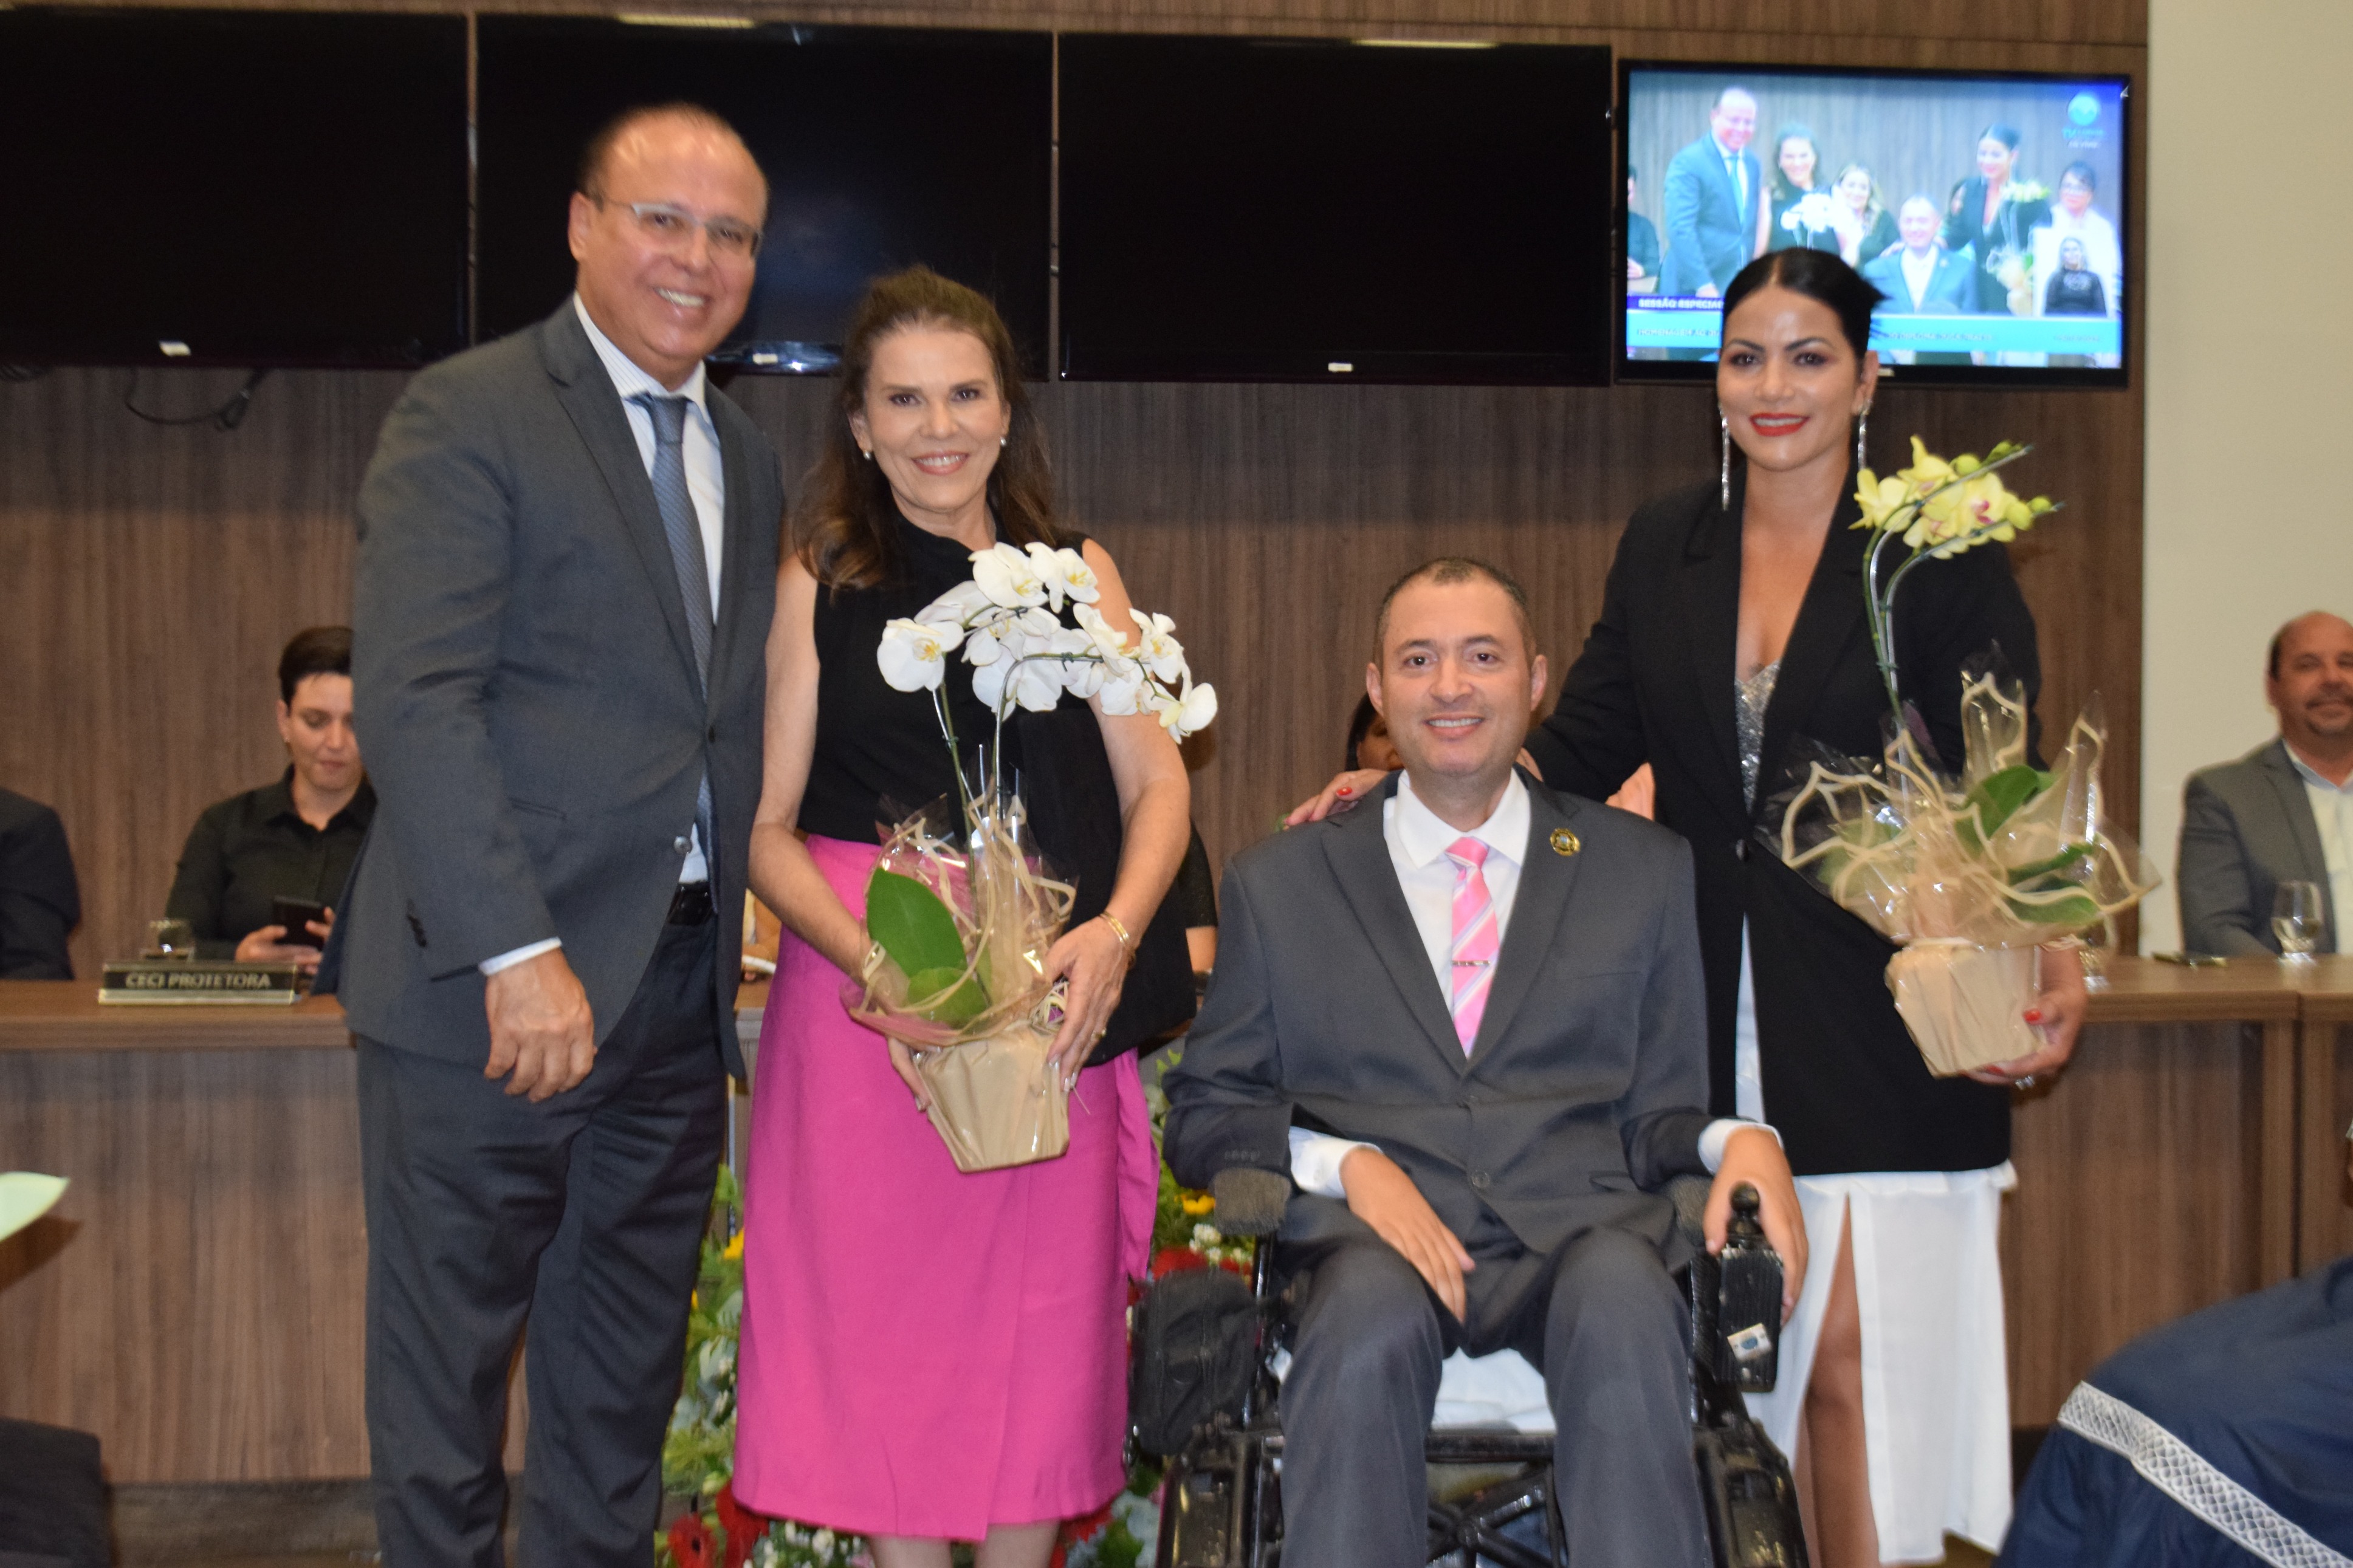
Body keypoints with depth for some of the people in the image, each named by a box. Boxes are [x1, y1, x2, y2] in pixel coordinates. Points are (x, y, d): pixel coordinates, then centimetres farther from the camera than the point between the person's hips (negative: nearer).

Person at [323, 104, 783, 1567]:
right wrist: (518, 955, -22)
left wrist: (735, 939, 6)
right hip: (493, 982, -6)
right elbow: (413, 701, -16)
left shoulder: (748, 457, 15)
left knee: (626, 1376, 15)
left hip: (679, 983, 7)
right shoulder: (466, 416, -7)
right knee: (447, 1356, 5)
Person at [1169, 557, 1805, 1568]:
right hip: (1368, 1240, 0)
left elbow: (1657, 1114, 18)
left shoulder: (1644, 869, 18)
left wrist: (1736, 1141, -6)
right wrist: (1342, 1163, -7)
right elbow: (1203, 1114, 13)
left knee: (1623, 1293, -34)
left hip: (1577, 1233, 1)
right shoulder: (1278, 884, 16)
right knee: (1370, 1307, -36)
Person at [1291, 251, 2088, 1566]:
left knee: (1856, 1367, -4)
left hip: (1878, 1031, -3)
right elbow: (1585, 749, 15)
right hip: (1706, 1025, 4)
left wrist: (2053, 968, -21)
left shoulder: (1942, 556, -2)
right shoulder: (1665, 547, 10)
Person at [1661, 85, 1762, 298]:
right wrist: (1704, 285, -23)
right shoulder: (1687, 162, -9)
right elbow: (1680, 228, -17)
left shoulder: (1752, 163, 13)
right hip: (1693, 289, -6)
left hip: (1742, 289, 6)